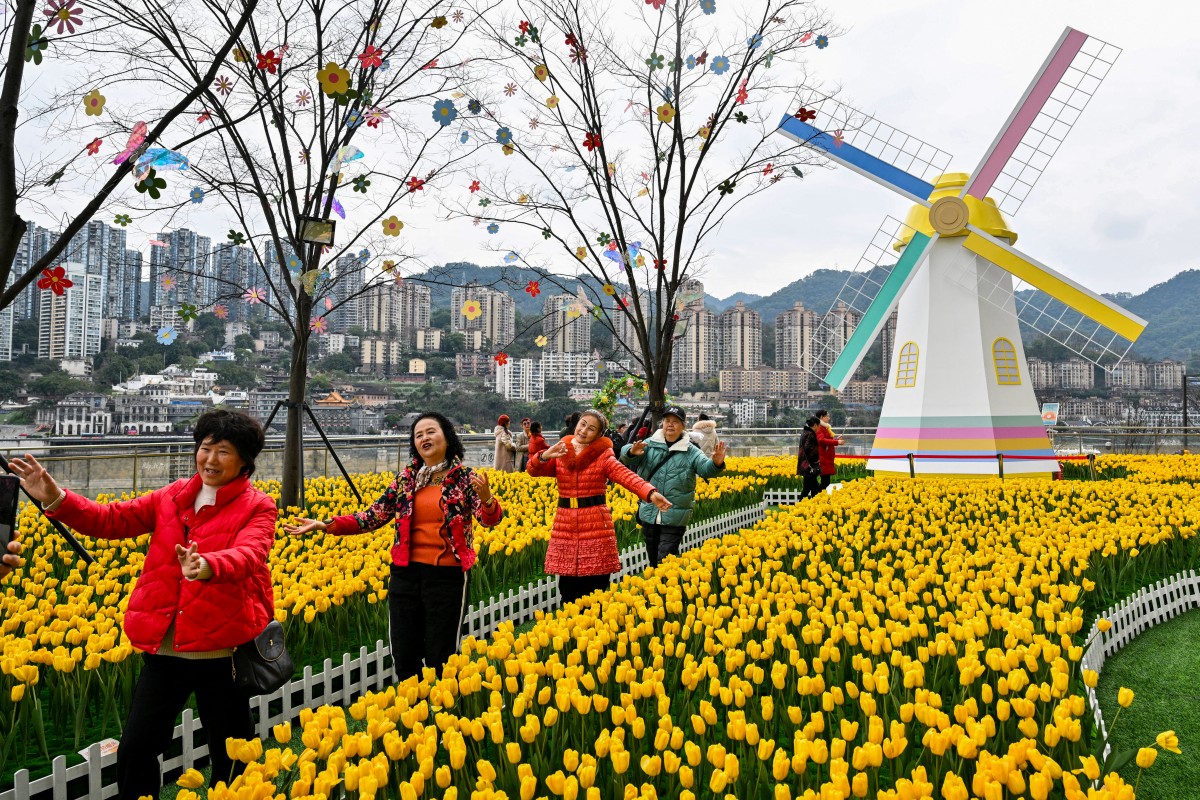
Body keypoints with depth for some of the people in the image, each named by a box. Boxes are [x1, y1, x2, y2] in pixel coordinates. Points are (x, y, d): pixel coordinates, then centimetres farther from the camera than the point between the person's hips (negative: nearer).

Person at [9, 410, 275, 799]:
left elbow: (246, 555, -25)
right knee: (135, 749, 10)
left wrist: (207, 566, -46)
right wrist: (57, 499, -10)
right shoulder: (173, 497, 8)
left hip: (221, 649, -4)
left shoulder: (257, 507, -7)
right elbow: (113, 519, 5)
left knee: (231, 756, 11)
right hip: (163, 646, 4)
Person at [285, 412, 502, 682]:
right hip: (406, 573, 4)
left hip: (448, 576, -4)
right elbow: (374, 517, 5)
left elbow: (490, 519, -15)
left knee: (441, 658, 4)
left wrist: (486, 498, -39)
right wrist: (325, 525, -5)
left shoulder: (464, 477, -4)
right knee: (404, 655, 12)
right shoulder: (405, 479, 7)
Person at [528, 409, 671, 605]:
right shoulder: (560, 453, 5)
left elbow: (627, 476, -17)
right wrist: (544, 456, -28)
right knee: (567, 590, 8)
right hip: (565, 526, 2)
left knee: (596, 590, 3)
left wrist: (650, 493, -35)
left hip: (596, 524, -2)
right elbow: (533, 470, -5)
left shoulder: (603, 456, -2)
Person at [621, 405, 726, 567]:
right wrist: (632, 452, -33)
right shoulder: (650, 444, 2)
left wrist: (716, 463, -38)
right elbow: (625, 454, -8)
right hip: (649, 515, 3)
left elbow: (706, 468, -14)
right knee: (653, 559, 18)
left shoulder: (691, 451, -1)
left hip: (675, 518, -3)